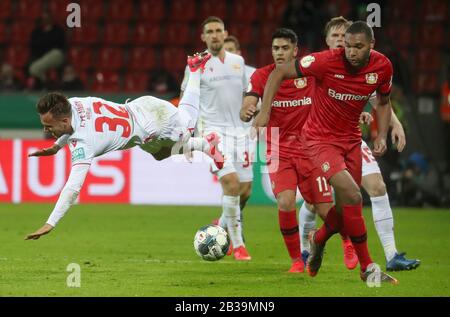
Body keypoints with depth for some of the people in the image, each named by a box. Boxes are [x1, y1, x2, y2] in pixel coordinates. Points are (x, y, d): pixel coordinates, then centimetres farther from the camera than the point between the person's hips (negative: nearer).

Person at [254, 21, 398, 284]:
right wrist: (265, 111, -18)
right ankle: (368, 267, -9)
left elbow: (384, 102, 12)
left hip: (351, 139, 6)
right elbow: (279, 73, -12)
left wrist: (382, 137, -1)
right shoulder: (327, 61, -23)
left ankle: (318, 241, 46)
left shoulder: (383, 67, -9)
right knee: (352, 196, -22)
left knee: (346, 208, 12)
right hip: (320, 140, -6)